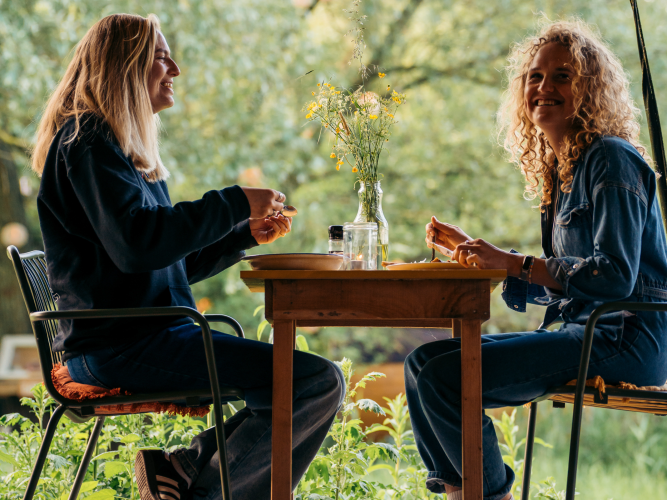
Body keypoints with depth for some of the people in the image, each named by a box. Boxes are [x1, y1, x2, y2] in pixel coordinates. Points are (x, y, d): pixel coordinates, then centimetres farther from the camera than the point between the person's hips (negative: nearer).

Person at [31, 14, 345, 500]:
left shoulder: (124, 148, 24)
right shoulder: (88, 141, -8)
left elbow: (172, 265, 25)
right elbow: (136, 243, -23)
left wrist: (247, 234, 13)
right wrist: (235, 204, -15)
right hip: (125, 345, -10)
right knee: (320, 382, -17)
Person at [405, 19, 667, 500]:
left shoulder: (611, 160, -11)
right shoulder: (561, 168, 17)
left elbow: (615, 276, -21)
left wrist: (512, 262, -21)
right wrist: (476, 252, 16)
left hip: (624, 339, -10)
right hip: (581, 332, 10)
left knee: (445, 379, -21)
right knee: (424, 361, 7)